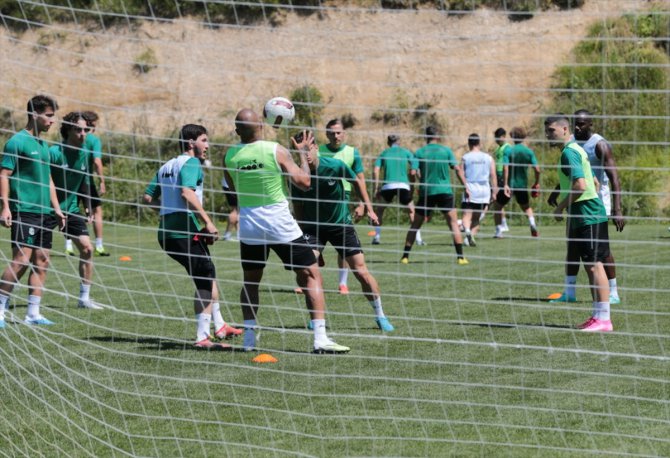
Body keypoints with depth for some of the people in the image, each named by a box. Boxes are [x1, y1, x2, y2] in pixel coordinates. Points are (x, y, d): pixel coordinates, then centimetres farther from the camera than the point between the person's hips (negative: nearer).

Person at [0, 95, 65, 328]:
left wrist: (56, 208, 21)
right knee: (21, 261, -13)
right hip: (24, 211, -9)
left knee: (41, 262, 6)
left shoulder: (43, 145, 18)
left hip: (44, 213, 9)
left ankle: (33, 313, 10)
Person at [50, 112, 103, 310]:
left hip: (71, 210, 6)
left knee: (86, 248, -3)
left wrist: (89, 209, 11)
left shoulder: (83, 154, 3)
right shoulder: (54, 153, -18)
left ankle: (84, 298, 5)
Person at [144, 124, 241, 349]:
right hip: (184, 230, -9)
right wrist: (207, 221, -23)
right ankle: (202, 337, -9)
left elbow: (148, 197, 17)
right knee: (205, 280, -5)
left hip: (166, 232, 9)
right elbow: (187, 192, -22)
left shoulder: (166, 166, 20)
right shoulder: (191, 162, -6)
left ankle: (219, 326, 26)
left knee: (207, 274, 21)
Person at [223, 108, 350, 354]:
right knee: (311, 276, 4)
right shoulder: (276, 150, -12)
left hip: (248, 225, 3)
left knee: (250, 281, 21)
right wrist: (303, 153, 4)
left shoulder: (230, 156, -1)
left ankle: (249, 337, 11)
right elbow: (303, 181, -10)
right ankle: (320, 338, -6)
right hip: (280, 223, -3)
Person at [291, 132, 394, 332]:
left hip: (341, 224, -1)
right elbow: (298, 206, 1)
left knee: (361, 272, -4)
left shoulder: (335, 166, -17)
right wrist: (303, 231, 1)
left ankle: (380, 316, 15)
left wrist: (369, 208, 3)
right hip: (314, 226, 1)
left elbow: (358, 180, 2)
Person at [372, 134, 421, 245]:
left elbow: (375, 171, 3)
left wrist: (376, 188, 4)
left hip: (388, 186, 0)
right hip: (403, 185, 0)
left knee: (379, 210, 21)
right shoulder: (406, 152, 15)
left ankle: (377, 237, 10)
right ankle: (418, 239, 9)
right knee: (411, 210, 17)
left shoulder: (384, 153, 17)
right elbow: (413, 172, 6)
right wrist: (411, 186, 17)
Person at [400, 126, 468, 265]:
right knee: (453, 223, 4)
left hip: (426, 192, 1)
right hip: (445, 191, -1)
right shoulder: (446, 150, 3)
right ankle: (460, 257, -5)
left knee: (415, 225, 11)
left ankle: (405, 256, 8)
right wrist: (465, 186, 6)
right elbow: (457, 169, 1)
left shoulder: (419, 153, 2)